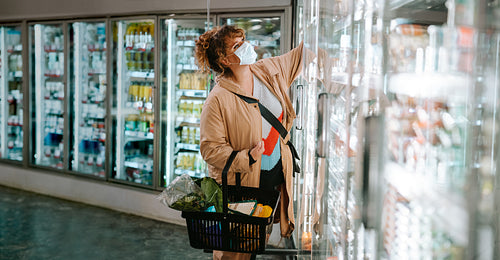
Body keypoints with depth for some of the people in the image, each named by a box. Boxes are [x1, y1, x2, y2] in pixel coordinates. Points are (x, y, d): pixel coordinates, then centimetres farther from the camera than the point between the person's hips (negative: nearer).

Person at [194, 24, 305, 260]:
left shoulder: (269, 71, 0)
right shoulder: (218, 100, -18)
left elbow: (302, 54, 13)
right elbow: (210, 148, -17)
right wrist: (246, 158, -29)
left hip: (276, 177, 6)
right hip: (239, 184, -5)